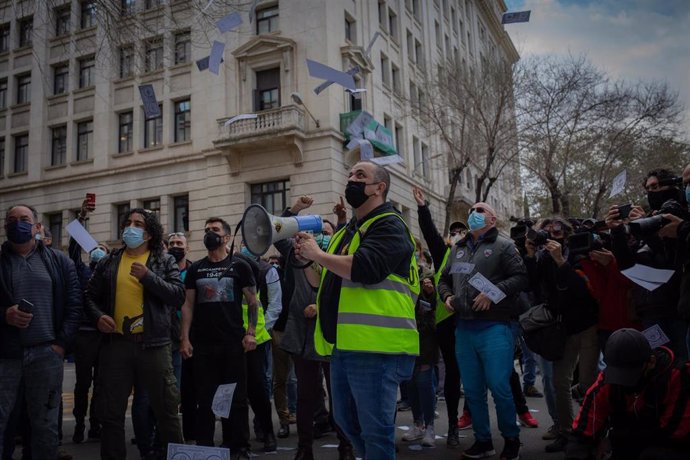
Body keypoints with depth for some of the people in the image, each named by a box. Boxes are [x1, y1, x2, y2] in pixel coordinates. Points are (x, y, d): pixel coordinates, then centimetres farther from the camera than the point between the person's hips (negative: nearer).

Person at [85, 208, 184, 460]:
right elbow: (90, 296, 13)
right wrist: (97, 316, -7)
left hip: (153, 344, -2)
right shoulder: (108, 262, 10)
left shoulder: (165, 262, 3)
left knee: (166, 408, 6)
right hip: (115, 343, 2)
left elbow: (178, 295, -8)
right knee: (112, 412, 10)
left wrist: (148, 276, -17)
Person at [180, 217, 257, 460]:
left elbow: (252, 302, 1)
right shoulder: (195, 269, 10)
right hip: (202, 343, 2)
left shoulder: (239, 266, 2)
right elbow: (188, 305, 9)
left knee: (236, 397, 4)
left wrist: (251, 333, -9)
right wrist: (185, 338, 1)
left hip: (233, 342, -2)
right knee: (204, 398, 7)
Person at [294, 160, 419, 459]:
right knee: (346, 421, 20)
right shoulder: (347, 231, 21)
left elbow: (364, 268, -24)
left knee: (375, 429, -2)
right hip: (343, 346, 9)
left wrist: (317, 254, -12)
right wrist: (308, 260, 7)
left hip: (376, 347, -9)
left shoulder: (389, 226, -7)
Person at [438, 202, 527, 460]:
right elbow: (445, 279, 26)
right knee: (472, 390, 10)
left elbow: (520, 277, -9)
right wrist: (447, 296, 6)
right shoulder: (458, 249, 18)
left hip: (493, 327, -6)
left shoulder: (503, 246, 1)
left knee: (499, 386, -6)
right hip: (464, 328, 6)